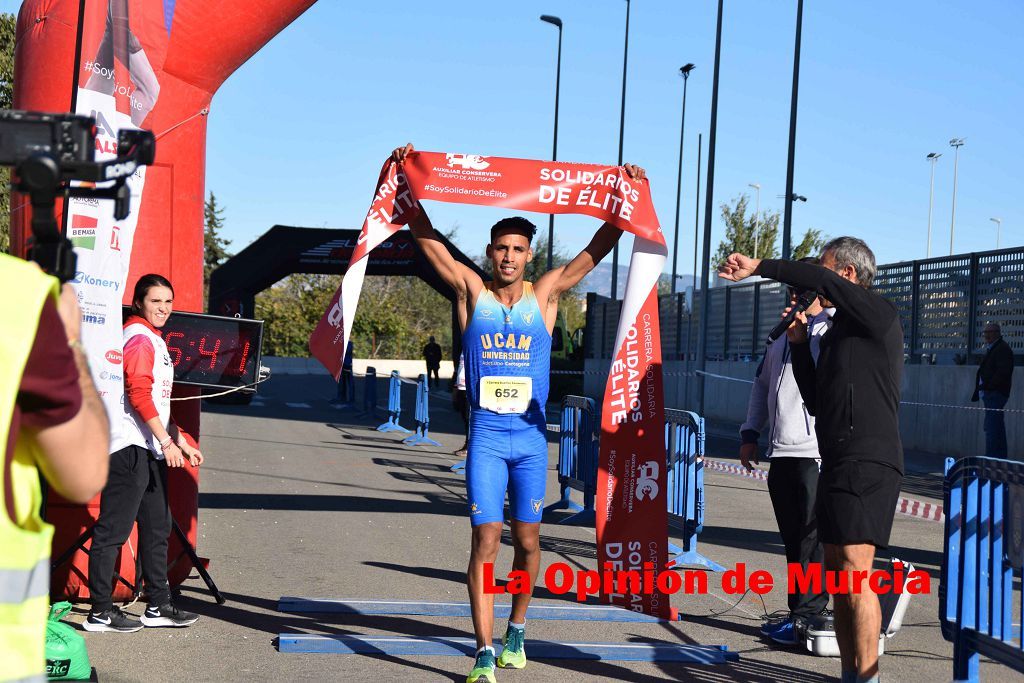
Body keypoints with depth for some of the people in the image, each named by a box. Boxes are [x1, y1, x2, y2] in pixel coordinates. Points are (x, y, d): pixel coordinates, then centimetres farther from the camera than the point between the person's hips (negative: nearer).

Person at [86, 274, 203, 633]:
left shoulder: (153, 340, 21)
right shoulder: (139, 338, -10)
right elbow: (139, 394, -20)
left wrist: (182, 442, 26)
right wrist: (166, 441, -21)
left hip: (151, 448, 11)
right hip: (130, 446, -11)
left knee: (157, 527, 13)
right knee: (113, 529, -6)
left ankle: (159, 606, 20)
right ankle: (100, 612, -3)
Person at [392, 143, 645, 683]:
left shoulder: (545, 294, 3)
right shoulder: (471, 291, 1)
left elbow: (598, 247, 3)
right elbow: (425, 236, -1)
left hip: (531, 435, 2)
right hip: (486, 434, -2)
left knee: (527, 539, 9)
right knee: (486, 539, -8)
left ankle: (517, 630, 30)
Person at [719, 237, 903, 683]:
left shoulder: (878, 315, -5)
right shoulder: (837, 332, 22)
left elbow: (820, 281, -19)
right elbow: (816, 401, 22)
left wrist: (760, 268, -13)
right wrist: (799, 344, 14)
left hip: (867, 462, -10)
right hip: (839, 463, 10)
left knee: (855, 570, -15)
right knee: (837, 574, 12)